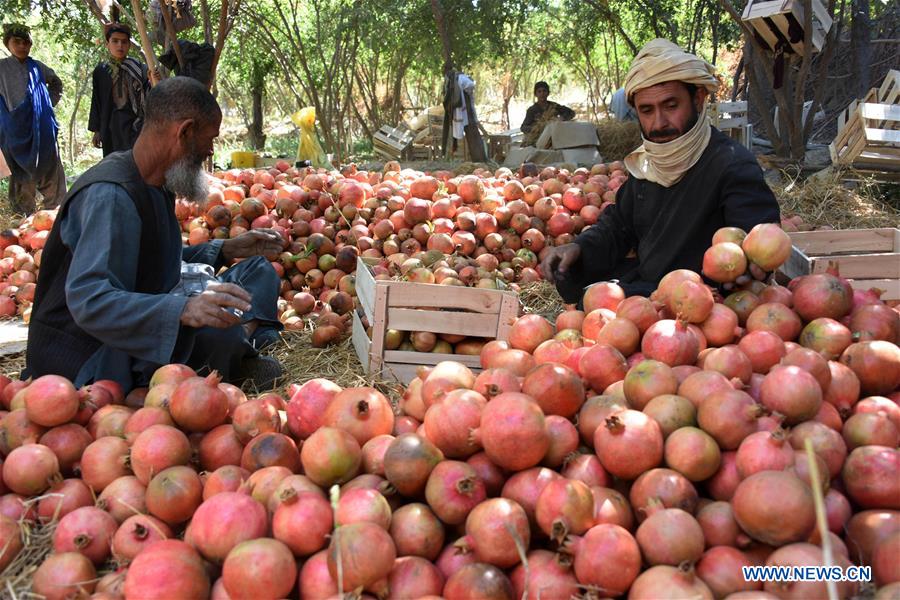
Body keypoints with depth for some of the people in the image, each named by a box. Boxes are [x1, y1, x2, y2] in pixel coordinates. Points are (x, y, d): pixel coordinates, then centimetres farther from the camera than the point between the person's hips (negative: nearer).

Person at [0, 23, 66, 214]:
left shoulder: (38, 67, 8)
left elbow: (57, 84, 26)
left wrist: (50, 102, 14)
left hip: (43, 128, 3)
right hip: (16, 131, -3)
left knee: (51, 170, 5)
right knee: (22, 175, 2)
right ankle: (25, 218, 10)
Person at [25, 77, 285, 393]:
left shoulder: (155, 186, 5)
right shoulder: (110, 195, -25)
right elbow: (88, 301, -36)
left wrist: (225, 250, 10)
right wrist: (184, 309, -49)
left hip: (142, 329, 10)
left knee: (258, 271, 10)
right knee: (215, 318, -35)